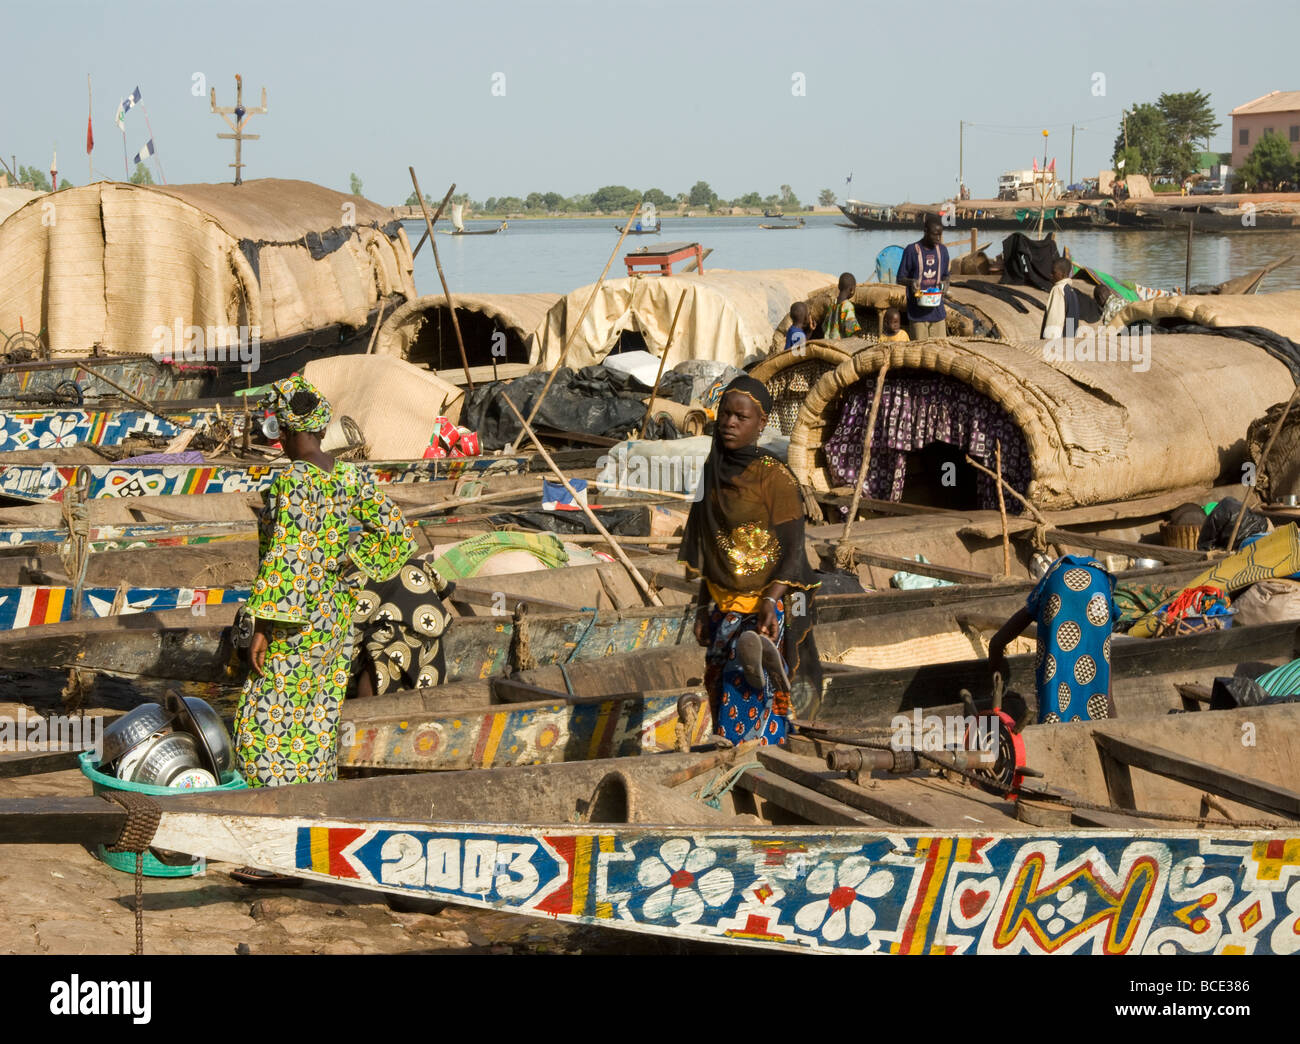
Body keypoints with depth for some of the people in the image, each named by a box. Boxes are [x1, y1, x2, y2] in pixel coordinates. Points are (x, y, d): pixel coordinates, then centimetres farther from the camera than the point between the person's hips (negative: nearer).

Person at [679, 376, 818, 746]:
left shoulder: (774, 476, -10)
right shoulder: (714, 473, 9)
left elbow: (792, 550, -12)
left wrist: (771, 600, -26)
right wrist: (703, 608, 13)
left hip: (764, 610, -6)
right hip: (722, 612, 6)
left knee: (746, 707, -18)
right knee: (721, 699, 3)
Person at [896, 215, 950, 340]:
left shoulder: (942, 251, 9)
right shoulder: (912, 251, -5)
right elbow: (900, 278, 0)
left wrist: (944, 283, -4)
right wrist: (911, 282, -23)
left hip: (937, 311, 4)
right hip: (917, 314, -4)